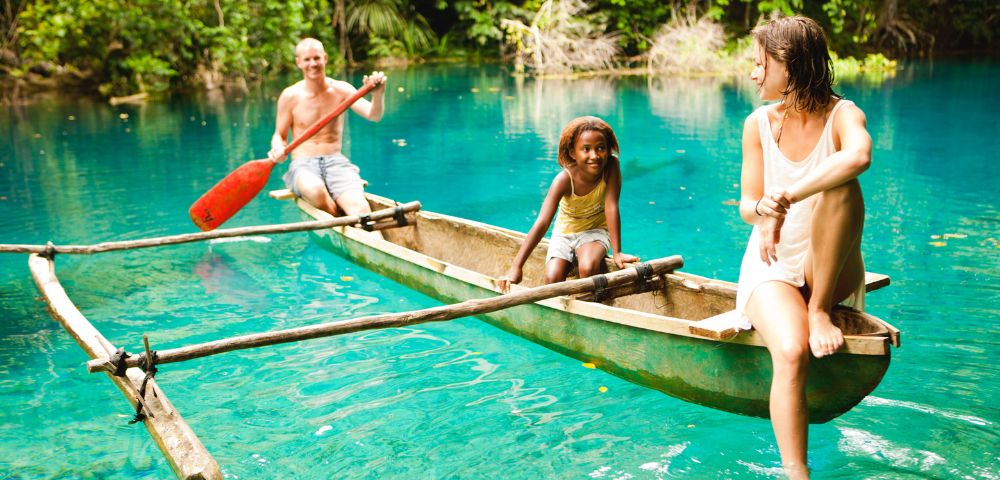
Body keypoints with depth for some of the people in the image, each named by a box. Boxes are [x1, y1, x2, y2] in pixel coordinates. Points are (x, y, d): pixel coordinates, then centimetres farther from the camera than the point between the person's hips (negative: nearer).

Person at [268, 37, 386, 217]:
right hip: (303, 164, -1)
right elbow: (279, 135, 12)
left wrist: (378, 94, -32)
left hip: (336, 162, 1)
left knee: (359, 206, -30)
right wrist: (278, 150, -12)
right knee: (316, 190, -38)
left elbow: (373, 115, -9)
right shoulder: (290, 96, 3)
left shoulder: (341, 90, 5)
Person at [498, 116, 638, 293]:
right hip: (565, 234, 0)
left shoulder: (611, 166, -23)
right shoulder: (564, 180, -28)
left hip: (595, 231, 0)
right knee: (552, 278, -25)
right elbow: (542, 223, -34)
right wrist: (516, 267, -41)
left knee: (588, 267, -31)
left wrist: (617, 252, -31)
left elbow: (612, 207, -25)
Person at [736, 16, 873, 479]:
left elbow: (859, 156, -32)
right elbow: (746, 205, 1)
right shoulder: (759, 123, 3)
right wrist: (762, 208, -23)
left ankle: (821, 310, -18)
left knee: (840, 186, -31)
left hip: (832, 271, -1)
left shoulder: (841, 114, -7)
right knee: (790, 351, -31)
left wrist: (785, 200, -35)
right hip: (772, 266, 1)